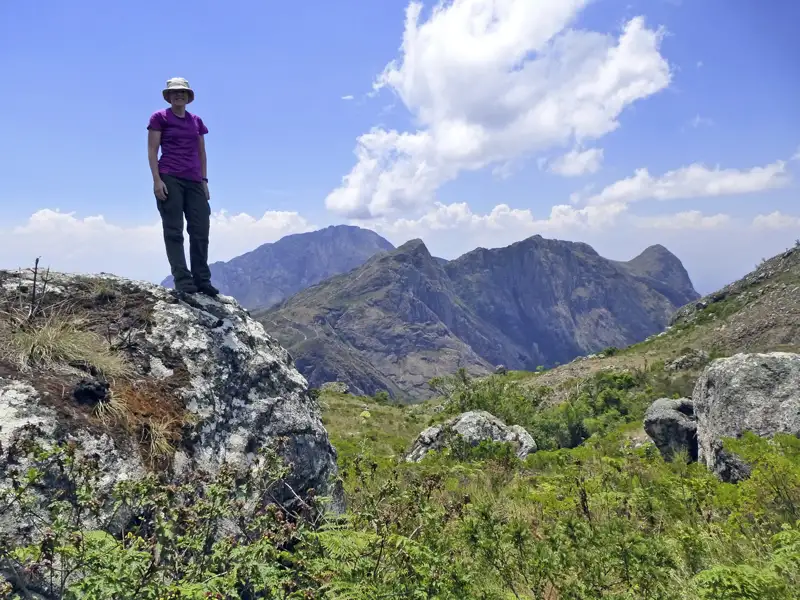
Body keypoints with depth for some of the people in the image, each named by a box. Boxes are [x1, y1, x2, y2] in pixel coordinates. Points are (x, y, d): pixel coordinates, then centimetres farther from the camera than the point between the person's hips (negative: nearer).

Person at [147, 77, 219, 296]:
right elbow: (152, 151, -1)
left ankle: (202, 280, 3)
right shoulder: (159, 117, 4)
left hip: (194, 181, 5)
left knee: (200, 231, -1)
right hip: (169, 179, -4)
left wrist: (204, 181, 11)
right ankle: (183, 281, -7)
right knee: (174, 231, -6)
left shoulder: (197, 121, 17)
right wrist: (157, 180, -11)